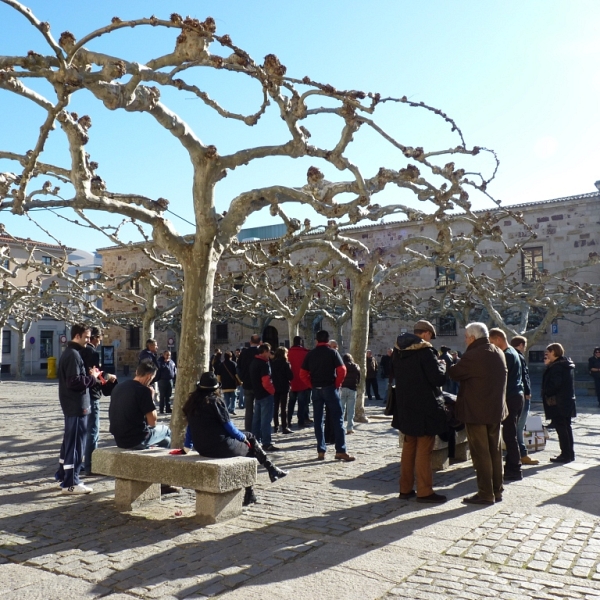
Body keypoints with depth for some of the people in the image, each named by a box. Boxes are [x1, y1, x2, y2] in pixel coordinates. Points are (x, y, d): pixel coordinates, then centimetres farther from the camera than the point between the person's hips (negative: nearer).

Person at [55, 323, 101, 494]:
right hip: (76, 405, -11)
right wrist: (92, 377, -13)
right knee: (76, 443, -5)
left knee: (69, 441, 19)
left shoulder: (68, 352, 15)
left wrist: (89, 375, 7)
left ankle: (63, 474, 31)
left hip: (71, 404, 11)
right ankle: (70, 483, 0)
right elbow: (74, 382, -26)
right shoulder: (74, 354, -18)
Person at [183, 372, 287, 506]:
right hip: (220, 447, -7)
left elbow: (191, 427, 14)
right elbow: (228, 425, -9)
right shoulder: (215, 400, -13)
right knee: (249, 447, 17)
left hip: (201, 448, 7)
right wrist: (242, 437, 7)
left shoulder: (192, 402, 6)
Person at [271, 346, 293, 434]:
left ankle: (276, 426, 14)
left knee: (276, 408, 11)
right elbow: (291, 376, -12)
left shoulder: (272, 363, 2)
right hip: (284, 388, -4)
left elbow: (271, 375, 4)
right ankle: (284, 427, -3)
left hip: (275, 387, 4)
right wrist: (287, 379, 7)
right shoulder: (286, 364, -11)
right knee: (284, 408, -2)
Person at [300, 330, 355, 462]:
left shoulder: (310, 354, 6)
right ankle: (340, 451, -3)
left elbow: (303, 374, 3)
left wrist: (312, 385, 8)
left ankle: (321, 451, 9)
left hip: (316, 390, 3)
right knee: (337, 420, 0)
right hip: (330, 388, -3)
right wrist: (337, 384, 0)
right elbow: (342, 370, -12)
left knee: (318, 420, 8)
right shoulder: (332, 352, -2)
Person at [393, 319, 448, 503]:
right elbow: (438, 378, -18)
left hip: (405, 407, 7)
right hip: (425, 409, -7)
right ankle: (424, 491, 6)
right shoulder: (425, 351, -17)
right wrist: (442, 365, 0)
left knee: (408, 448, 15)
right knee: (424, 450, 0)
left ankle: (405, 488, 21)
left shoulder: (398, 351, 7)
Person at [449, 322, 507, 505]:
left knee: (480, 453, -1)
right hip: (496, 409, 8)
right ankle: (497, 490, 22)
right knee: (495, 451, 14)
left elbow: (454, 373, -10)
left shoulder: (473, 356, -20)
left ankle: (485, 494, 4)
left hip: (476, 411, -8)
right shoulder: (499, 353, 7)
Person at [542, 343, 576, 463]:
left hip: (557, 403, -10)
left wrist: (546, 394, -6)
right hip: (568, 400, 10)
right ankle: (570, 453, 21)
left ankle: (565, 454, -2)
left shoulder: (556, 367, -17)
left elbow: (554, 384, -24)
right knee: (566, 427, 15)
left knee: (561, 428, -5)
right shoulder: (567, 365, 12)